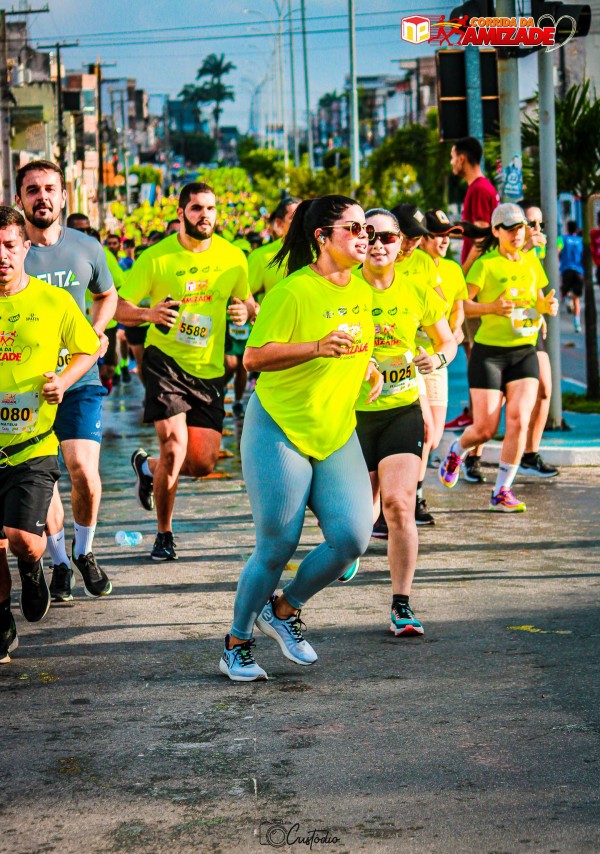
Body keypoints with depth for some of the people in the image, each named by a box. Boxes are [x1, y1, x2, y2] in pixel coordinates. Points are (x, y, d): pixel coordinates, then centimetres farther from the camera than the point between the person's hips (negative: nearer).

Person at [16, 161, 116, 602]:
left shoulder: (86, 247, 3)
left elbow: (107, 295, 21)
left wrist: (96, 331, 3)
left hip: (79, 378, 0)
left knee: (84, 470, -12)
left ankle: (84, 551, 14)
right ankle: (60, 561, 23)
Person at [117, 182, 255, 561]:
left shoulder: (233, 258, 2)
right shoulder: (156, 257, -7)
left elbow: (248, 302, 16)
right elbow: (120, 307, -4)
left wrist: (245, 310, -8)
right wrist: (149, 314, -25)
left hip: (209, 369, 4)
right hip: (166, 360, -4)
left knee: (203, 463, 1)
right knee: (174, 445, -16)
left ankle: (147, 466, 36)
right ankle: (164, 535, 5)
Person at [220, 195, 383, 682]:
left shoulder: (361, 293, 9)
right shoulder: (294, 291, -14)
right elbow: (255, 356, -18)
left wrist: (371, 370, 7)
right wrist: (317, 347, -28)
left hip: (337, 434, 6)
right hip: (280, 429, -6)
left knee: (353, 538, -8)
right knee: (277, 547, -3)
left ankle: (284, 610, 17)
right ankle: (237, 643, 19)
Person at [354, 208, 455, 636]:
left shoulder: (417, 286, -2)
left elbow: (448, 341, 10)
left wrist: (437, 359, -12)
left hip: (403, 410, 0)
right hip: (352, 412, 0)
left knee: (399, 505, -14)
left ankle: (402, 605, -4)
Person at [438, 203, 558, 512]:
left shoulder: (532, 262, 10)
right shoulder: (485, 265, -7)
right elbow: (459, 304, -11)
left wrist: (547, 305, 0)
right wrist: (492, 307, -25)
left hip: (524, 351, 4)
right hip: (489, 351, -4)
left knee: (519, 420, -12)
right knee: (485, 429, -2)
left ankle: (501, 492, -3)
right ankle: (457, 450, 34)